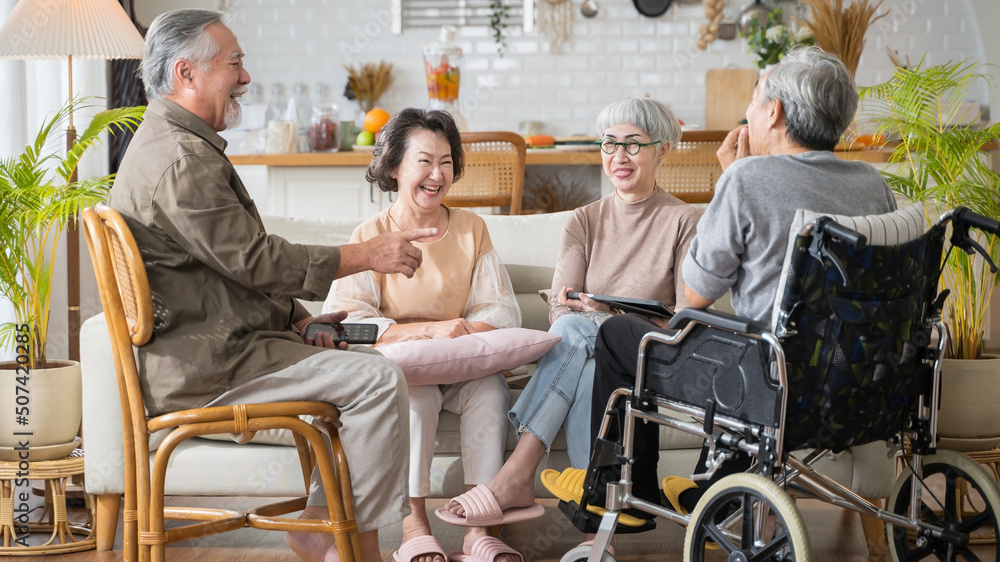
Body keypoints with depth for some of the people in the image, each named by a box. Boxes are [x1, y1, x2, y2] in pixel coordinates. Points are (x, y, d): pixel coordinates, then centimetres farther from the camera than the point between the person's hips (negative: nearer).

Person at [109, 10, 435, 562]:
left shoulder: (168, 144, 19)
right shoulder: (181, 159, -18)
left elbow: (238, 266, 20)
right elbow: (255, 259, -20)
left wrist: (299, 319, 9)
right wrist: (367, 254, -12)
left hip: (210, 345, 11)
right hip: (206, 365, -11)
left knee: (366, 363, 14)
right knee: (379, 380, -16)